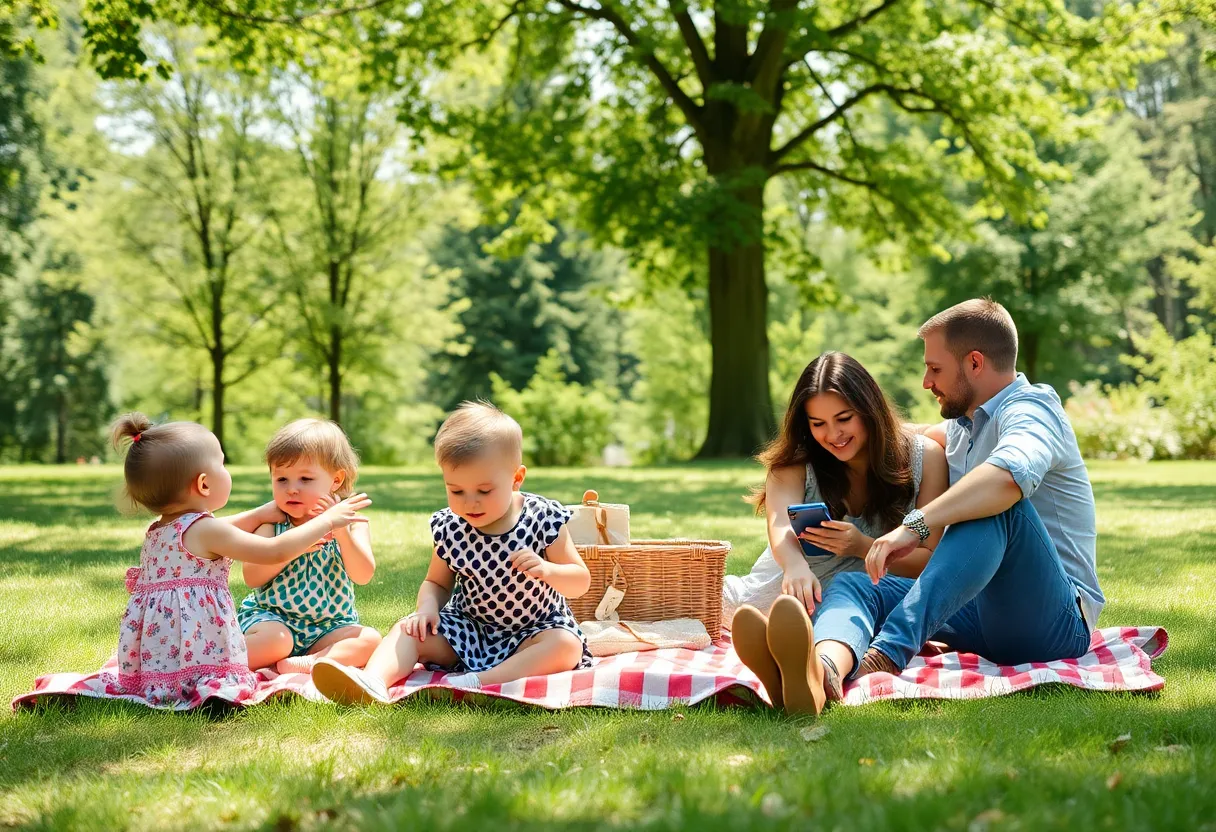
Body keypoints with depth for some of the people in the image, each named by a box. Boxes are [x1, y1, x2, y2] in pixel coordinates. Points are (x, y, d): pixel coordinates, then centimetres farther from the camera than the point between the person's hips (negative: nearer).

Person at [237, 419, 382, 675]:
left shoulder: (350, 523, 1)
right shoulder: (272, 524, 0)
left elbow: (363, 575, -13)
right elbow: (252, 577, -11)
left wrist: (340, 530, -25)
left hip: (329, 626, 3)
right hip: (272, 617, -2)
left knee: (369, 639, -25)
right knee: (275, 640, -35)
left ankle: (301, 665, -34)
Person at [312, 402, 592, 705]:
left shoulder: (544, 520, -15)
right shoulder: (449, 529, -7)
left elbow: (581, 582, -10)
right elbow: (437, 582, 8)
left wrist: (547, 569, -32)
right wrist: (427, 608, -16)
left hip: (532, 632, -3)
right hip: (470, 629, 3)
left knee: (566, 646, -32)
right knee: (409, 631, -14)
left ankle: (482, 680, -43)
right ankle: (372, 681, -41)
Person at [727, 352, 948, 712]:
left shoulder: (925, 457, -6)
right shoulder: (794, 463, -4)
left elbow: (933, 561, -10)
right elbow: (780, 523, -25)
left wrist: (863, 547, -28)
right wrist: (795, 565, -50)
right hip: (806, 588, 4)